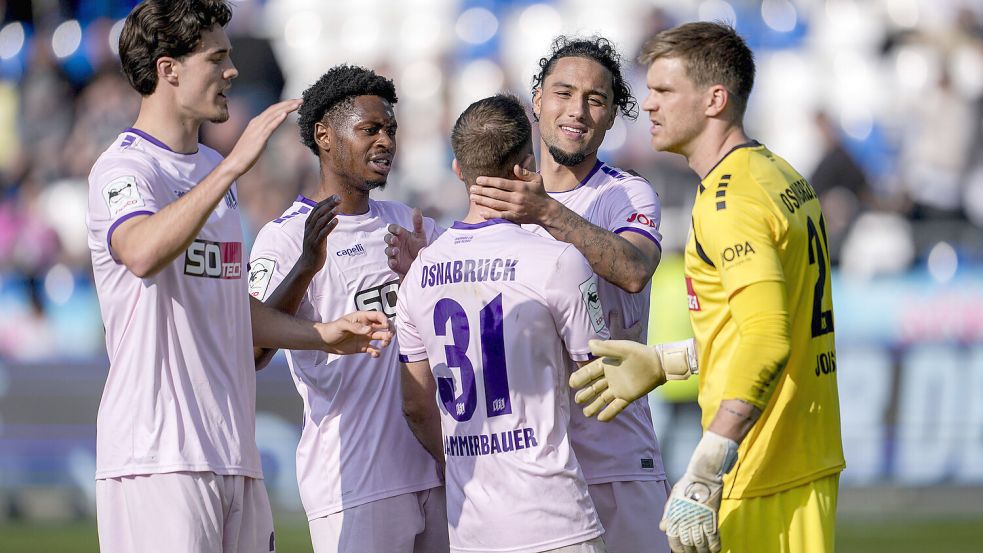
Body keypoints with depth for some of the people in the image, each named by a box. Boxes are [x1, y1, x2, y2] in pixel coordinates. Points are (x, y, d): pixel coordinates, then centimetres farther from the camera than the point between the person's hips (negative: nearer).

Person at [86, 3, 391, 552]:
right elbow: (142, 254, -31)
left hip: (233, 453, 8)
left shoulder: (213, 170, 21)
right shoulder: (123, 169, -8)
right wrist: (234, 165, -31)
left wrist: (323, 334, 17)